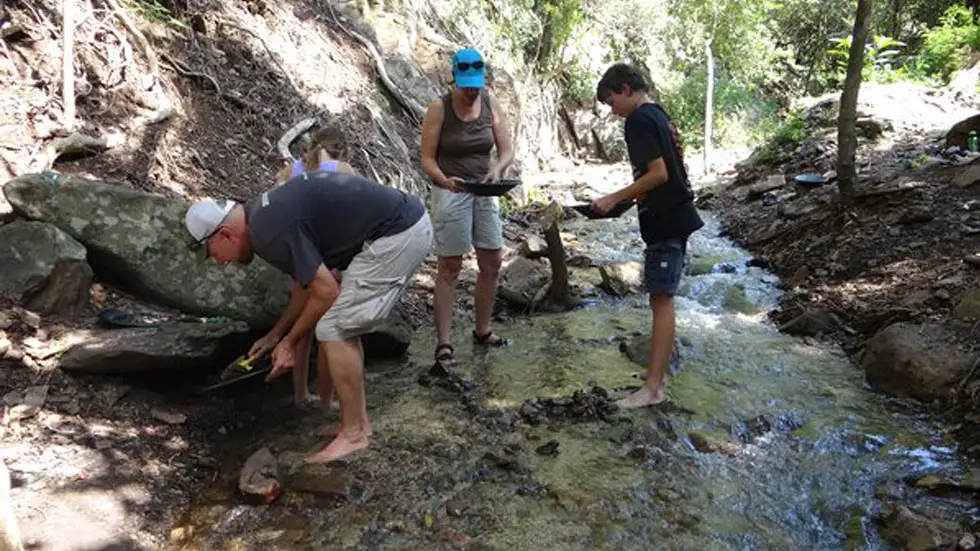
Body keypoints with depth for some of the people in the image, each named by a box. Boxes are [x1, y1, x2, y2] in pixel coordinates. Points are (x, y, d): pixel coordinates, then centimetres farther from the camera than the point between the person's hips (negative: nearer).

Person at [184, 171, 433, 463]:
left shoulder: (269, 231, -15)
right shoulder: (268, 213, 15)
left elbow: (326, 291, -12)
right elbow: (309, 281, 25)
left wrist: (290, 342, 3)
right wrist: (276, 335, 28)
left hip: (397, 235, -10)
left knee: (333, 329, -5)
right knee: (343, 327, 17)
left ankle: (353, 434, 6)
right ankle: (358, 420, 25)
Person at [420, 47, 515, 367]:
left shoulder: (490, 103, 1)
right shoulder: (439, 108, -10)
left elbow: (507, 149, 1)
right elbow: (427, 158, -10)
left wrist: (497, 169, -21)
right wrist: (443, 180, -30)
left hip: (484, 193, 5)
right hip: (451, 193, -5)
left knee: (492, 263, 8)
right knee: (449, 268, -3)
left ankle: (482, 331, 25)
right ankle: (443, 343, 3)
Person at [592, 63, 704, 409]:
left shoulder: (638, 120, -12)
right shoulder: (660, 115, 17)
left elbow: (658, 173, -19)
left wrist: (614, 199, -14)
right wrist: (630, 198, 18)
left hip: (665, 221, -10)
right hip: (675, 216, 10)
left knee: (661, 299, -8)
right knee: (661, 298, 13)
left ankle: (654, 387, -4)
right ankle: (657, 371, 23)